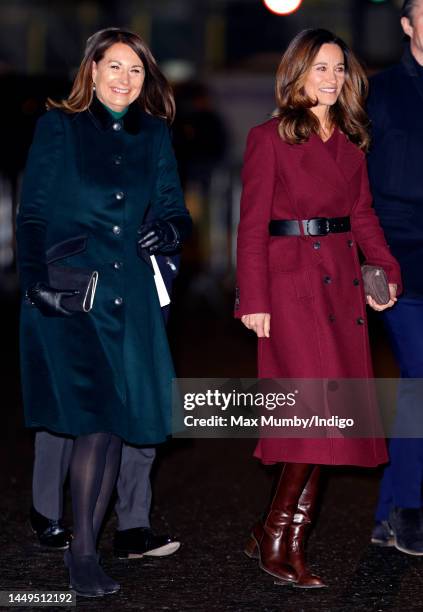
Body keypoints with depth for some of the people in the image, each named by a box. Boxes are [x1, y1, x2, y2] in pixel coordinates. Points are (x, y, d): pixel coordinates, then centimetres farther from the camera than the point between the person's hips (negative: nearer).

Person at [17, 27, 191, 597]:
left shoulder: (154, 135, 13)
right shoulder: (59, 127, 3)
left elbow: (174, 209, 14)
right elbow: (32, 213, 0)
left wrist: (169, 231, -10)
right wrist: (36, 282, -13)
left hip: (131, 295, 4)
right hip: (68, 293, -4)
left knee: (115, 423, 2)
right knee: (94, 420, -13)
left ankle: (86, 547, 14)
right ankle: (81, 551, -1)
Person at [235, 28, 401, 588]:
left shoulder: (350, 142, 16)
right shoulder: (269, 138, -2)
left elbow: (362, 214, 15)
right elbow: (252, 224, -4)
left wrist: (387, 271, 0)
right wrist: (254, 300, -10)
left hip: (343, 282, 6)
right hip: (292, 282, -6)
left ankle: (276, 534, 12)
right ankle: (279, 539, -2)